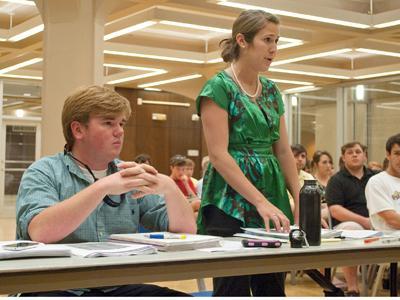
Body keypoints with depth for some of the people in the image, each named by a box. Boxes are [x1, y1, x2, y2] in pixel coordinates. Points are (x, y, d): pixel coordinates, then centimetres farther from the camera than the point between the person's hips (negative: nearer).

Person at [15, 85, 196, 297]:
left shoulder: (130, 176, 11)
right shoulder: (45, 172, -1)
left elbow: (186, 229, 6)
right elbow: (40, 233, -21)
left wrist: (169, 187, -12)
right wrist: (102, 187, -26)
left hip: (119, 287, 4)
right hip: (56, 288, -3)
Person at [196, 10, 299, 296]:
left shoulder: (272, 90, 14)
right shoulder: (219, 87, -8)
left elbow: (283, 151, 14)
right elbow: (219, 155, -16)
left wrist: (300, 201, 5)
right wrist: (261, 202, -21)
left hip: (273, 196, 7)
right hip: (231, 204, -7)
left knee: (273, 288, 7)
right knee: (234, 289, -4)